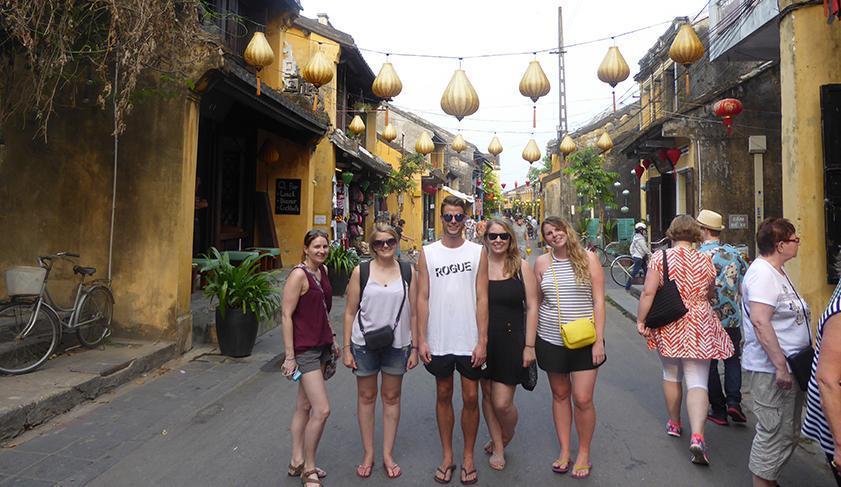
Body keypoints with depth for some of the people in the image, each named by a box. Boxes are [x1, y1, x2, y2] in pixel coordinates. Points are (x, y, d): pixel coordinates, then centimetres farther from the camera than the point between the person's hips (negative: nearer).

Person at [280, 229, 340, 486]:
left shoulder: (323, 270, 8)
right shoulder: (299, 274, -16)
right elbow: (286, 315, -17)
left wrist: (332, 339, 18)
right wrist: (289, 356, -18)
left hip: (321, 346, 8)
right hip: (304, 349, -8)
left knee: (305, 406, 17)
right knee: (322, 410, -8)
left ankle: (297, 461, 30)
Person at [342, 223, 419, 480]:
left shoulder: (408, 272, -1)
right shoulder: (361, 271, -4)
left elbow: (413, 312, 1)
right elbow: (350, 312, -1)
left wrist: (415, 348, 0)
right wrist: (346, 347, -4)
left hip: (397, 345, 1)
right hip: (364, 343, 0)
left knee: (391, 397, 12)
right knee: (366, 396, 12)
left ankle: (388, 454, 28)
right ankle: (368, 454, 28)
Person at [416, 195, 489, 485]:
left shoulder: (478, 252, 0)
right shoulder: (428, 253, 1)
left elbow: (482, 299, -2)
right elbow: (423, 298, 0)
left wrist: (482, 341, -7)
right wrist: (421, 339, -4)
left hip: (470, 341, -1)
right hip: (439, 341, 1)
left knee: (470, 398, 8)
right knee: (443, 396, 13)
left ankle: (468, 457, 28)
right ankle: (447, 456, 29)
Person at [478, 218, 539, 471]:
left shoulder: (521, 266, -4)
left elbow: (531, 306, -3)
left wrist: (529, 345, -6)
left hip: (511, 340, -2)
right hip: (483, 339, 3)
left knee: (502, 402, -3)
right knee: (487, 395, 13)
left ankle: (506, 437, 32)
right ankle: (498, 448, 35)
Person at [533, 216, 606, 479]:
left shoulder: (588, 258, -4)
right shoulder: (542, 263, 3)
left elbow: (598, 300, -4)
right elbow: (536, 302, 10)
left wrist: (599, 340, -9)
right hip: (551, 341, 2)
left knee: (582, 399, -2)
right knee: (560, 395, 12)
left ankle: (584, 453, 20)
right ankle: (564, 451, 27)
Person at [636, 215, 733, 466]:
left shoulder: (660, 257, -8)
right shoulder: (705, 261, -1)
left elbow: (648, 292, -14)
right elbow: (709, 294, 12)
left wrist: (640, 320, -8)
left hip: (668, 329, 0)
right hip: (699, 328, 0)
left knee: (671, 374, 19)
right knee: (697, 381, 1)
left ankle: (674, 423, 34)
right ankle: (697, 436, -13)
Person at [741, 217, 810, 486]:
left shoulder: (777, 271, 14)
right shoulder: (762, 273, -20)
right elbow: (760, 321, -28)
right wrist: (780, 365, -27)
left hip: (788, 365, 11)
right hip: (771, 370, -11)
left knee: (787, 433, 20)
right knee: (774, 433, -1)